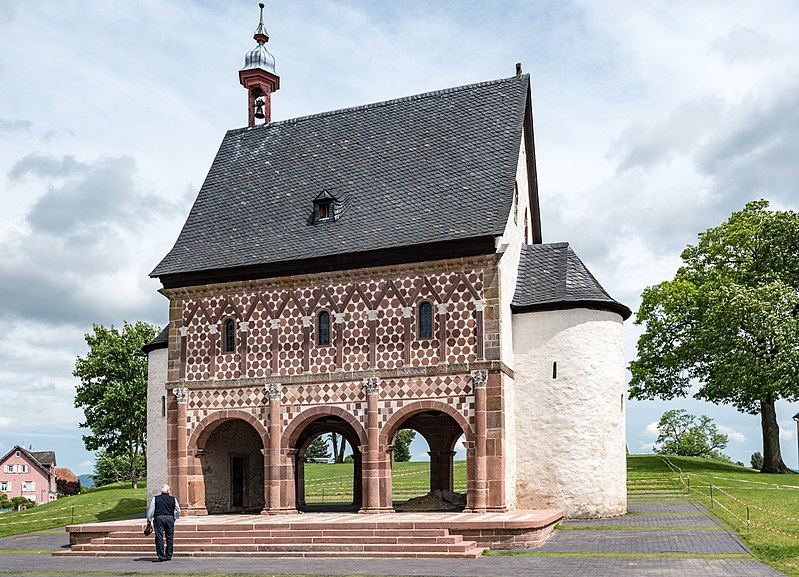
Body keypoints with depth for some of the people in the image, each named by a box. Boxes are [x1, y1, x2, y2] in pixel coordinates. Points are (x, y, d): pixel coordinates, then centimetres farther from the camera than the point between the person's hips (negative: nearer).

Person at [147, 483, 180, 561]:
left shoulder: (155, 499, 4)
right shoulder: (173, 499, 7)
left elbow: (151, 510, 4)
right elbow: (178, 511, 12)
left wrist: (149, 520, 12)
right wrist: (175, 518, 25)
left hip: (159, 518, -1)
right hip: (170, 518, 1)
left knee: (159, 537, 0)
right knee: (169, 538, 9)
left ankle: (161, 556, -4)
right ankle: (168, 556, 12)